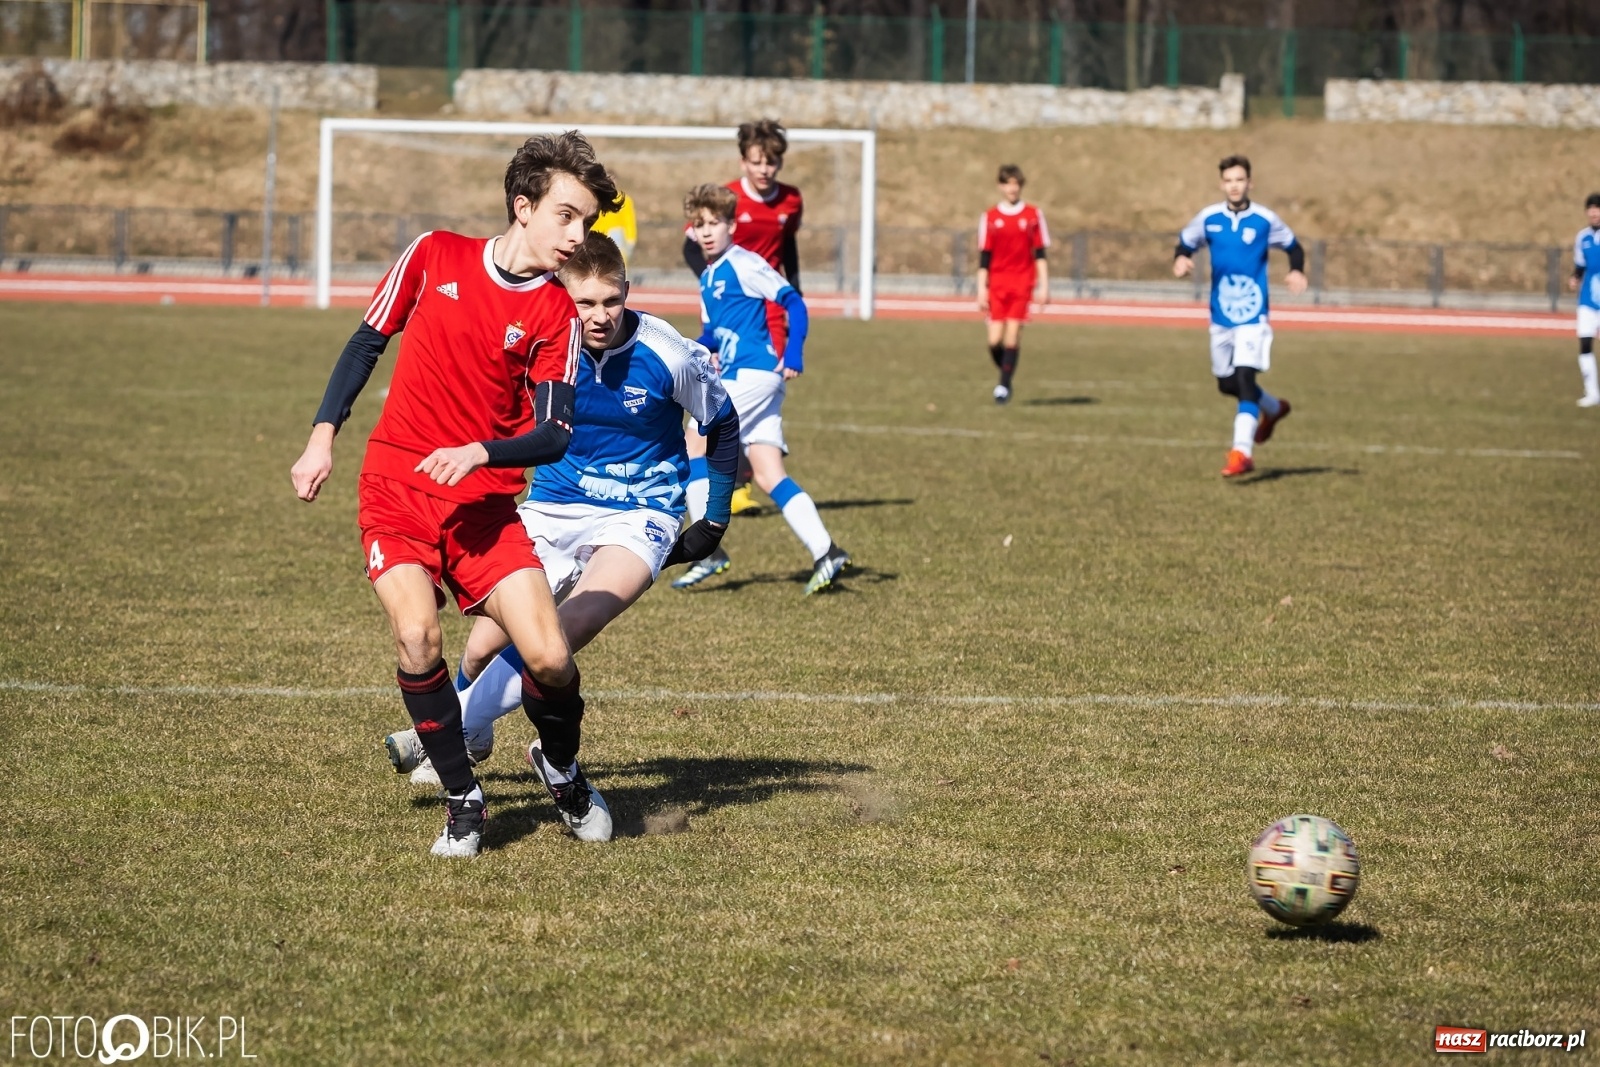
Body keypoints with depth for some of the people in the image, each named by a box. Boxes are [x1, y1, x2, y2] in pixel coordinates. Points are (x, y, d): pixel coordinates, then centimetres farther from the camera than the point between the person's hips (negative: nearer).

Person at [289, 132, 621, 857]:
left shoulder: (556, 315, -2)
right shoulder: (435, 255, -1)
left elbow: (553, 436, -5)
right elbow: (367, 343, 11)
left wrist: (478, 453, -23)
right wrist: (322, 437, 6)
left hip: (486, 503, 1)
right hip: (395, 489, 0)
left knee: (549, 658, -12)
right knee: (418, 635, -24)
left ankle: (565, 773, 22)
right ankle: (463, 801, -3)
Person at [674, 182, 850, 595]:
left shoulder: (745, 264, -9)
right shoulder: (707, 278, 18)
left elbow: (794, 303, -11)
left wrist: (793, 355, -21)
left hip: (753, 372, -9)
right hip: (737, 376, 9)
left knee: (691, 449, -6)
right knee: (769, 476, 2)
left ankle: (709, 552, -2)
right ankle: (825, 553, -4)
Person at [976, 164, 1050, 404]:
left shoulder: (1033, 215, 5)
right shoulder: (990, 218, 6)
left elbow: (1040, 254, 6)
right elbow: (984, 258, 7)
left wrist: (1044, 286, -1)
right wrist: (982, 290, 1)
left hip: (1022, 283, -1)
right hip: (997, 285, 1)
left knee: (1013, 336, -10)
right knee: (995, 340, -6)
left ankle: (1004, 385, -2)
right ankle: (1005, 375, 19)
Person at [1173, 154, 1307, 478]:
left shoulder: (1265, 220, -5)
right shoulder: (1208, 218, 0)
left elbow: (1293, 247, 8)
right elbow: (1185, 243, 11)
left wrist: (1297, 271, -12)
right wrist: (1181, 259, -13)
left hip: (1252, 315, -4)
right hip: (1220, 315, 4)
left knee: (1244, 378, -18)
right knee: (1227, 383, 15)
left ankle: (1242, 452, -20)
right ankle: (1274, 408, 44)